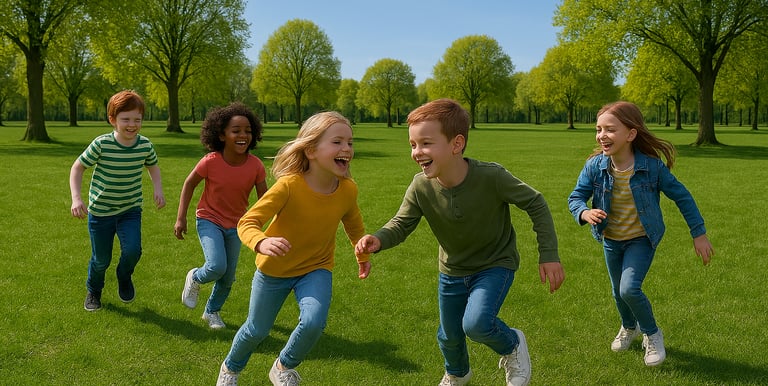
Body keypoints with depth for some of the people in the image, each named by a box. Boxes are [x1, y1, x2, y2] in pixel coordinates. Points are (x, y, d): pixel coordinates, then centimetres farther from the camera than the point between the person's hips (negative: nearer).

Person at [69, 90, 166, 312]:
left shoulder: (145, 145, -12)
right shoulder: (101, 144, -21)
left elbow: (153, 166, 10)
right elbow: (77, 168, -9)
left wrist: (158, 189, -7)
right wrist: (76, 198, -21)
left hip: (131, 211, 2)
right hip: (100, 212, -2)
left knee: (132, 250, -19)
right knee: (101, 260, 9)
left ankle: (124, 278, 16)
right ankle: (93, 291, 43)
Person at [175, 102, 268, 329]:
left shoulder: (255, 166, -17)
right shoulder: (211, 162, -22)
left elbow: (264, 200, -6)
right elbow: (189, 184, -7)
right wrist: (181, 218, -6)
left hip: (235, 226, 3)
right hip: (209, 220, -3)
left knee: (228, 278, 9)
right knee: (216, 267, -23)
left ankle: (212, 311, 38)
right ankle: (195, 278, 13)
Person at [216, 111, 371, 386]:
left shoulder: (348, 190, -17)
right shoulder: (289, 185, -30)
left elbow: (353, 223, 6)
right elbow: (247, 222, -31)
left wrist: (362, 255, 21)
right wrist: (262, 243, -53)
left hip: (316, 268, 2)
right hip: (274, 269, -2)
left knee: (313, 322, -23)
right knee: (256, 331, 14)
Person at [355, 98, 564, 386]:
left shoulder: (491, 176, -31)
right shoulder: (421, 187, -22)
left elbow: (535, 204, -18)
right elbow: (401, 225, -11)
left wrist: (549, 255, -19)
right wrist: (378, 240, -34)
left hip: (495, 264, -4)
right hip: (452, 271, 4)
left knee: (476, 324, -27)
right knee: (449, 336, 20)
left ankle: (512, 346, 9)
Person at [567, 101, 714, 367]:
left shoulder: (652, 166, -23)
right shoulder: (594, 166, -18)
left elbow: (681, 196, -11)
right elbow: (576, 197, -9)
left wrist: (699, 234, -6)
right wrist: (585, 213, -34)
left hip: (641, 239, -4)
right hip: (611, 240, 4)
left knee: (630, 289, -21)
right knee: (618, 291, 20)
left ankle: (652, 334, 8)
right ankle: (629, 327, 52)